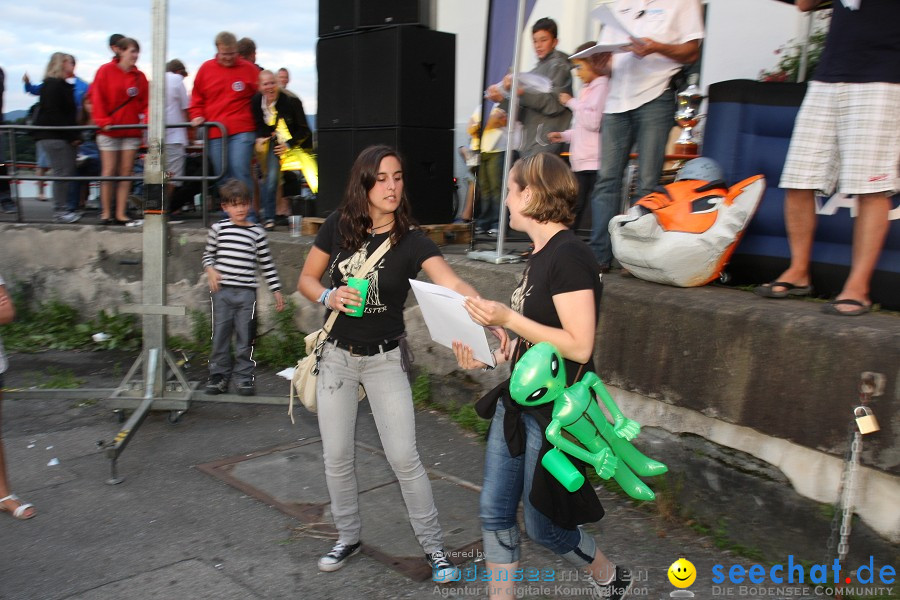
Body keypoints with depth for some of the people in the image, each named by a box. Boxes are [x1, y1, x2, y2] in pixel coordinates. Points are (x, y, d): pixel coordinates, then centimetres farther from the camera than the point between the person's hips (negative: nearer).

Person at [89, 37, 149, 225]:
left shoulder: (139, 76, 7)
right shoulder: (105, 71, -2)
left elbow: (145, 102, 8)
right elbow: (97, 97, -4)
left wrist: (147, 119, -10)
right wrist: (103, 121, -12)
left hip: (132, 131, 3)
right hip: (109, 130, -3)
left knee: (126, 172, 3)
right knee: (109, 171, -2)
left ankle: (120, 213, 8)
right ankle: (106, 213, 7)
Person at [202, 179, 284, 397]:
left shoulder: (257, 233, 4)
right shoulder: (218, 229, 5)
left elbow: (267, 264, 8)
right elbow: (208, 254, 15)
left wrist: (276, 290, 6)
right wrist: (210, 270, -5)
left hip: (247, 291, -1)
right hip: (222, 290, 1)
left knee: (245, 338, 3)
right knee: (220, 334, 6)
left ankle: (244, 376, 15)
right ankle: (219, 374, 19)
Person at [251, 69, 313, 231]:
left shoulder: (291, 101, -22)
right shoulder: (257, 101, -9)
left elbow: (304, 130, -16)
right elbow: (259, 125, 8)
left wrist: (289, 145, -25)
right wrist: (260, 138, -11)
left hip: (297, 143, -2)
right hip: (275, 142, 2)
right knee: (271, 177, -12)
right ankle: (268, 218, -6)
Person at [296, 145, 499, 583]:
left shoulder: (412, 241, -14)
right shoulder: (338, 226, -6)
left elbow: (454, 286, -30)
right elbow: (306, 279, 4)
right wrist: (329, 296, -18)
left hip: (385, 358, -2)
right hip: (338, 354, 3)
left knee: (404, 457, -3)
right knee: (336, 456, 10)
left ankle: (433, 546, 16)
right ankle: (348, 538, 33)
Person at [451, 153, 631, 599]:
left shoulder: (569, 257, -20)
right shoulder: (540, 256, 10)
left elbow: (578, 346, -25)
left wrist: (508, 319, -24)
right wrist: (489, 357, 3)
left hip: (555, 412, -9)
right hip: (518, 401, 9)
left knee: (543, 524, 8)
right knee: (494, 513, 10)